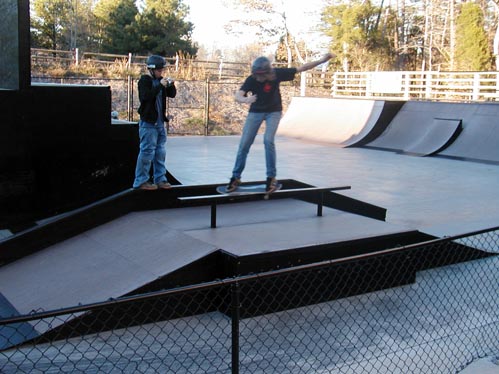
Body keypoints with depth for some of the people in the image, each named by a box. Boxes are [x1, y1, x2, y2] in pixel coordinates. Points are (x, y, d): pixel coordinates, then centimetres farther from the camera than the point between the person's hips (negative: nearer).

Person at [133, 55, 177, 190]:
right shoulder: (144, 80, -9)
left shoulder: (160, 80, 12)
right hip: (148, 122, -8)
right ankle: (141, 181, -2)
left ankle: (160, 179, 18)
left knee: (160, 151, 10)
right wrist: (160, 85, -25)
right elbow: (145, 96, -24)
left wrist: (171, 85, -4)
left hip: (160, 122, 8)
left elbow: (172, 94, 15)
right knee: (147, 151, -8)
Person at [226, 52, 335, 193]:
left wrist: (321, 60, -21)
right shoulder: (251, 79, -25)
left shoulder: (277, 73, -23)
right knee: (244, 143, -3)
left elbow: (301, 68, -17)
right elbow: (237, 96, -36)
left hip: (273, 111, -1)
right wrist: (245, 99, -60)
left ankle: (271, 177, -6)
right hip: (256, 111, 1)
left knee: (268, 140, -20)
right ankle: (236, 177, 11)